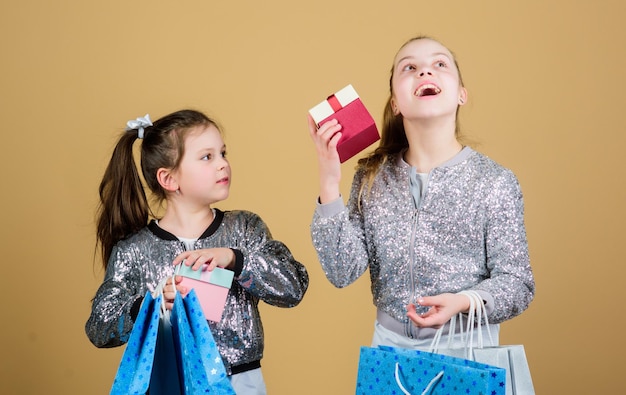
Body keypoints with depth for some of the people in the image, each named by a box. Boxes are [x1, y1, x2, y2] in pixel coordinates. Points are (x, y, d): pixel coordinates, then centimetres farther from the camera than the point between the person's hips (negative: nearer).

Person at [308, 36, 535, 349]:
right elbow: (343, 272, -9)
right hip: (389, 344, 3)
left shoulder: (496, 183, -13)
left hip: (466, 347, -2)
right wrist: (329, 184, -17)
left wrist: (463, 302, -27)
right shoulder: (371, 177, -4)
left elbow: (517, 284, -8)